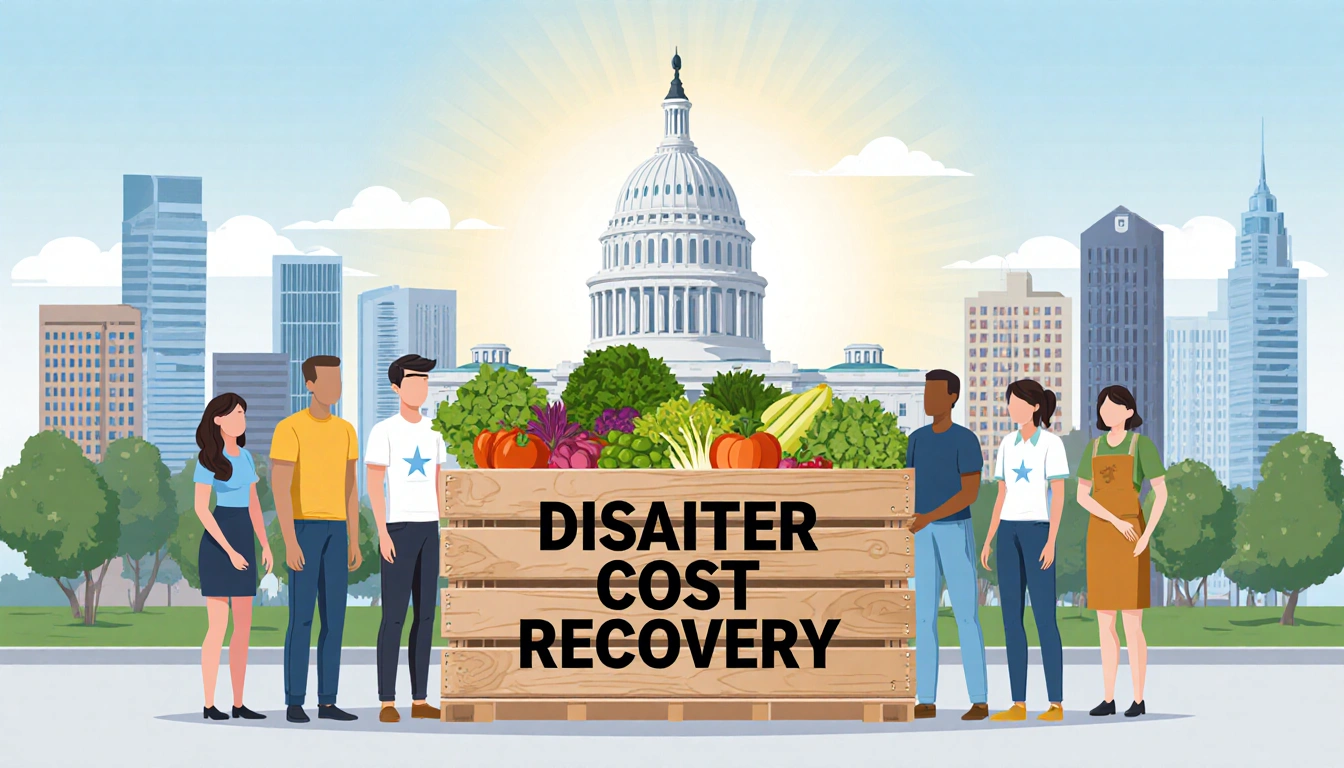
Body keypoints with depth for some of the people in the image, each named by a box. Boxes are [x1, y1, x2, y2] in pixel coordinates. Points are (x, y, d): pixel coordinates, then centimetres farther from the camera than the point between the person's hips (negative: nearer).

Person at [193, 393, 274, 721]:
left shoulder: (245, 457, 13)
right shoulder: (207, 459, -10)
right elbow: (201, 508, -16)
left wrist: (265, 545, 7)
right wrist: (229, 550, -20)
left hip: (243, 543, 8)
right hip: (217, 543, -8)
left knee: (244, 626, 6)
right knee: (218, 625, -8)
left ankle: (239, 704, 10)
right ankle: (210, 705, -2)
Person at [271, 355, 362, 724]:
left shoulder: (346, 431, 13)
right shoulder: (288, 429, -10)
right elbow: (280, 490, -14)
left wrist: (354, 541, 12)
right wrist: (290, 542, -20)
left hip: (336, 531, 7)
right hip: (303, 528, -7)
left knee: (334, 618, 4)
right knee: (301, 618, -8)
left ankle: (327, 701, 9)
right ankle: (294, 702, 0)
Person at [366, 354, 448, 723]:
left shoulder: (432, 432, 14)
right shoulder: (383, 431, -6)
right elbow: (373, 485, -9)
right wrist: (382, 533, -15)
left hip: (428, 529, 7)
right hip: (398, 527, -7)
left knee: (425, 614, 6)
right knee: (394, 616, -7)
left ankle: (420, 700, 11)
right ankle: (387, 702, -1)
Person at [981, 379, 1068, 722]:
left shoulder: (1052, 443, -6)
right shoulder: (1008, 444, 13)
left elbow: (1058, 495, -11)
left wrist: (1051, 542, -18)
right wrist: (988, 540, 10)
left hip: (1038, 531, -6)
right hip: (1009, 533, 7)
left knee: (1044, 618, -7)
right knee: (1011, 619, 3)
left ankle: (1056, 704, -1)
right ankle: (1018, 704, 6)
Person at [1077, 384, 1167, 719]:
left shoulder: (1143, 444, -5)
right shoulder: (1094, 448, 11)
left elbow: (1162, 493, -7)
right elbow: (1081, 496, 4)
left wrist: (1146, 537, -16)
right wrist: (1117, 522, -11)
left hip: (1132, 537, -5)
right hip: (1100, 536, 6)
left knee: (1132, 624, -7)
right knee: (1105, 624, 5)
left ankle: (1139, 700, 1)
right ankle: (1108, 699, 10)